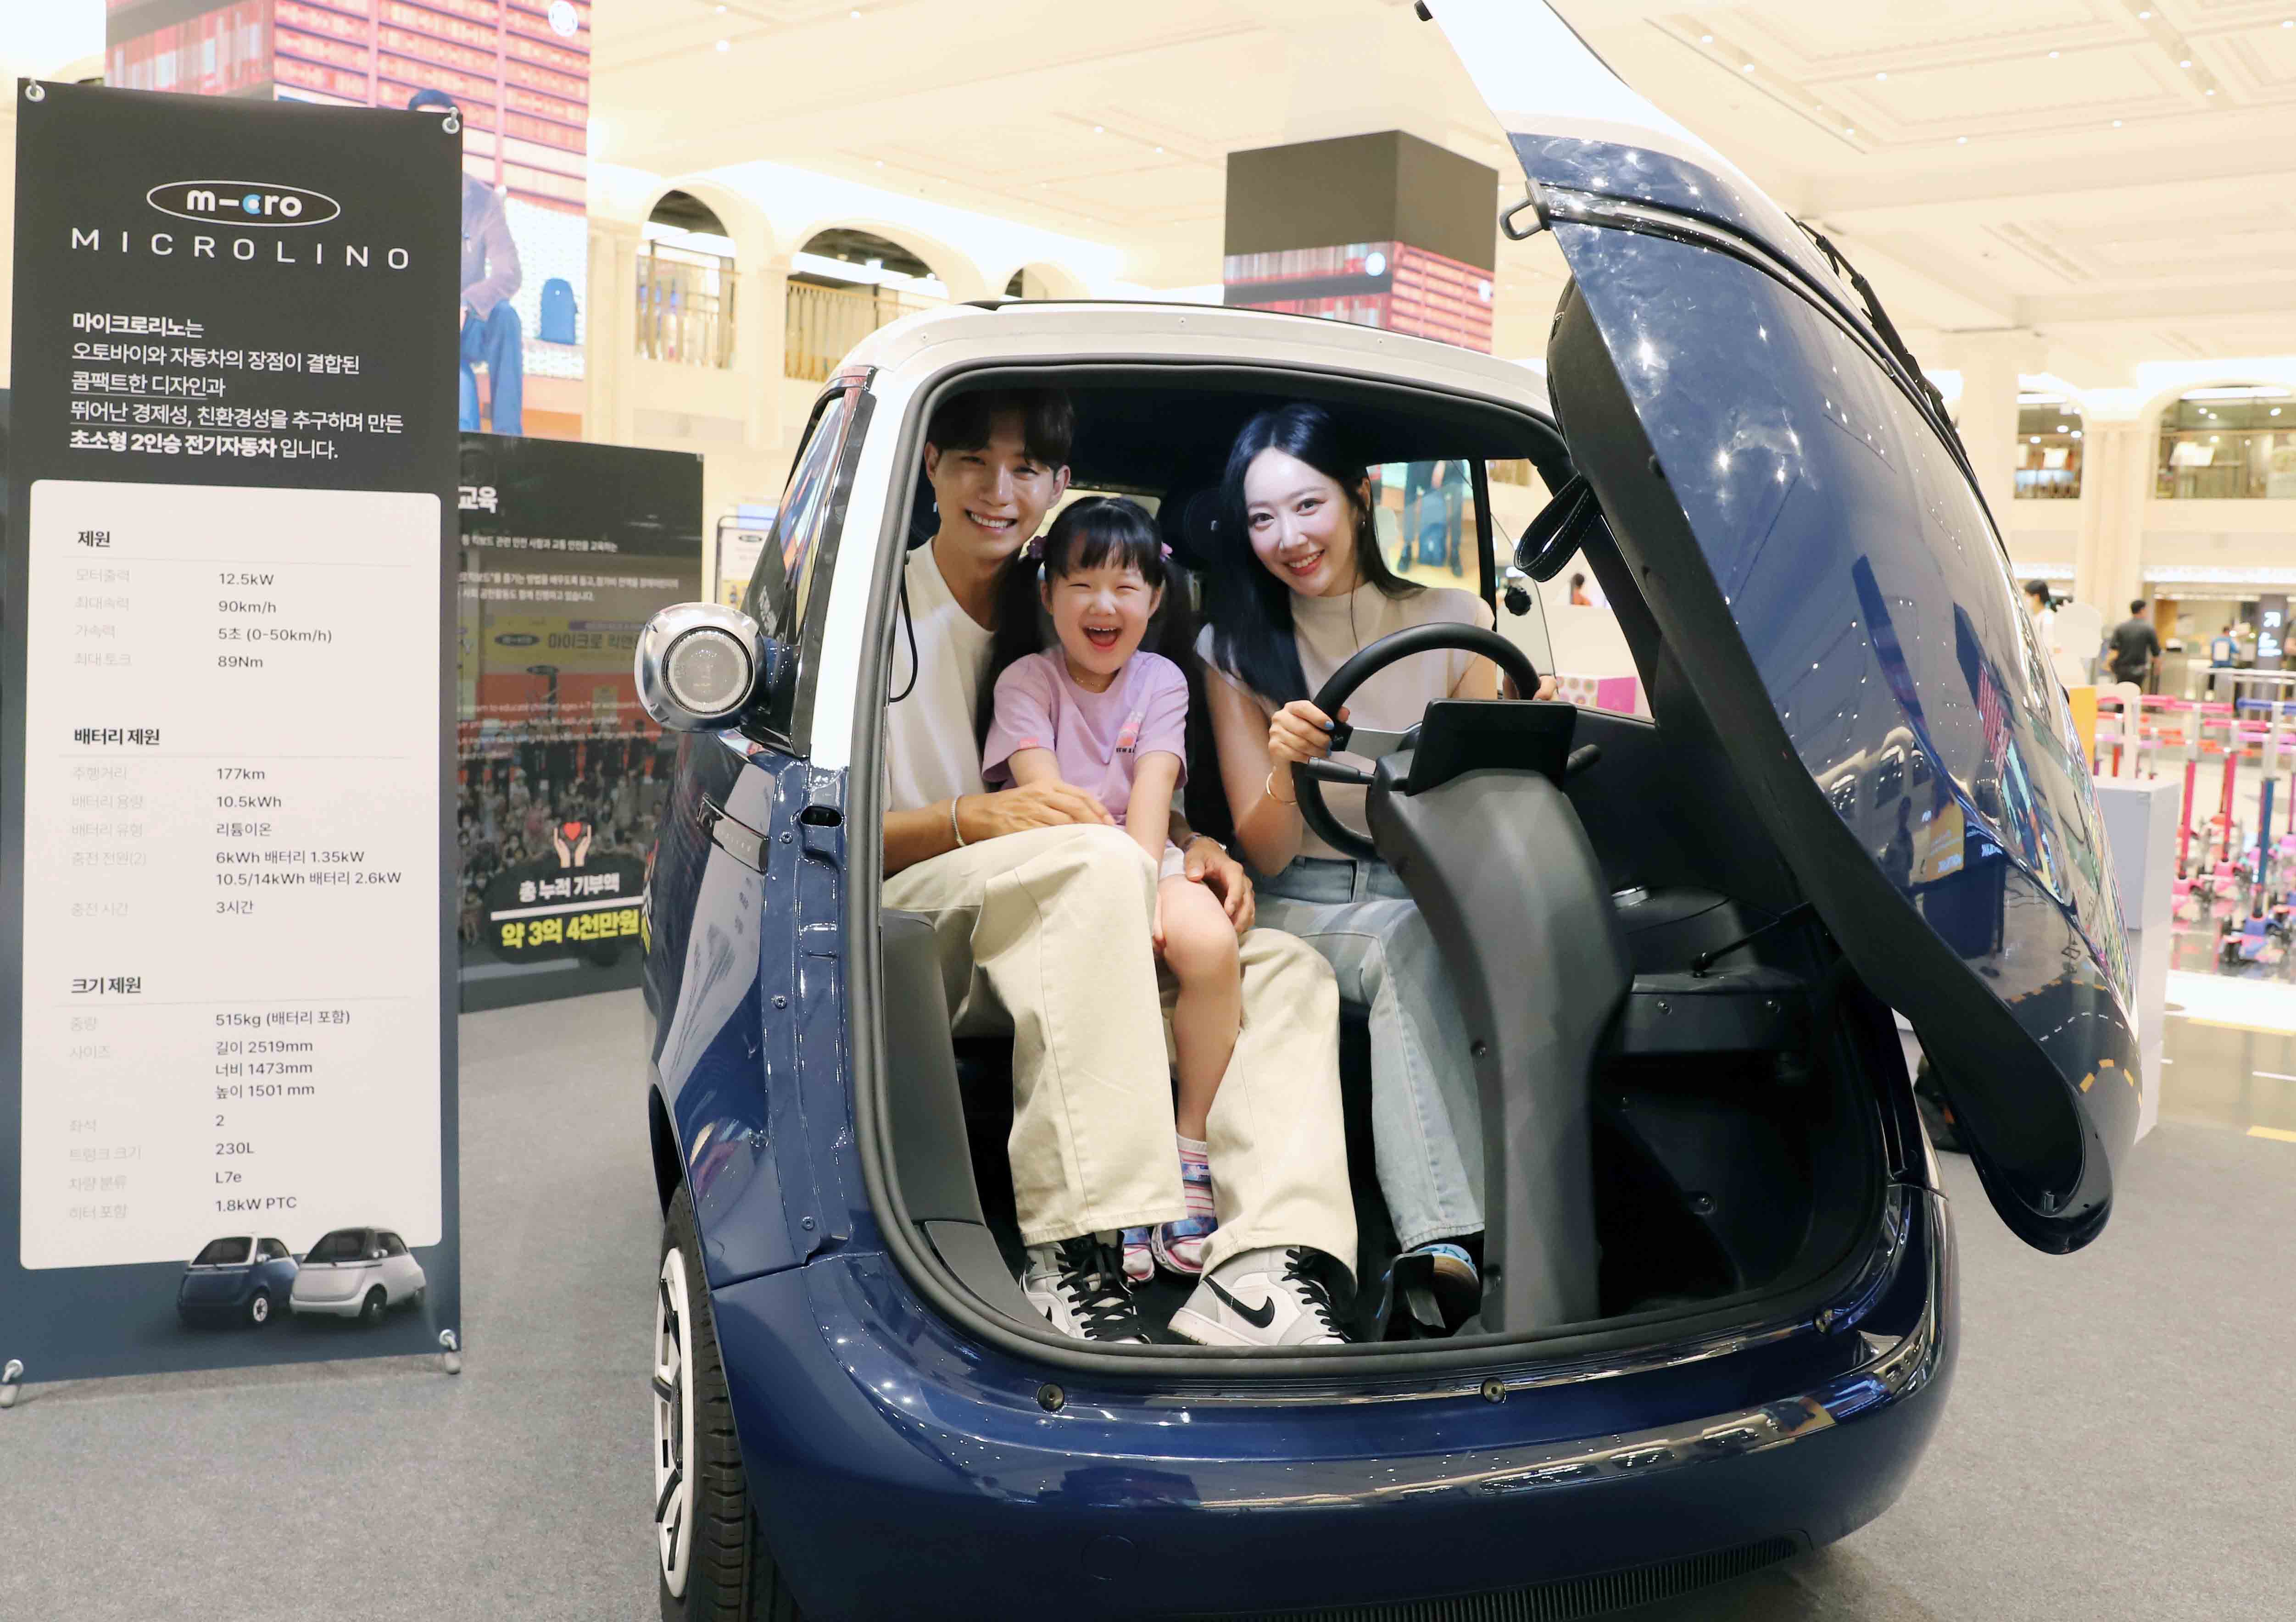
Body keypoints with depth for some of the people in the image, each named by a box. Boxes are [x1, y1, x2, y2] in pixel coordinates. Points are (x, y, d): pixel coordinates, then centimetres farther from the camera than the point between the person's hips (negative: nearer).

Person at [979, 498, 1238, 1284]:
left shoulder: (1161, 679, 9)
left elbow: (1151, 791, -6)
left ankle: (1192, 1143, -12)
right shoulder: (1025, 680, 3)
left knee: (1211, 944, -31)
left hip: (1141, 857, 2)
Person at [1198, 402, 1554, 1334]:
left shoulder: (1453, 622, 6)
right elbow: (1265, 852, -2)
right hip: (1303, 912, -1)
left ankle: (1441, 1248, -42)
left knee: (1410, 944, -35)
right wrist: (1282, 766, -24)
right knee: (1406, 948, -34)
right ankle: (1458, 1243, -43)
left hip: (1432, 901, 1)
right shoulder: (1234, 649, 5)